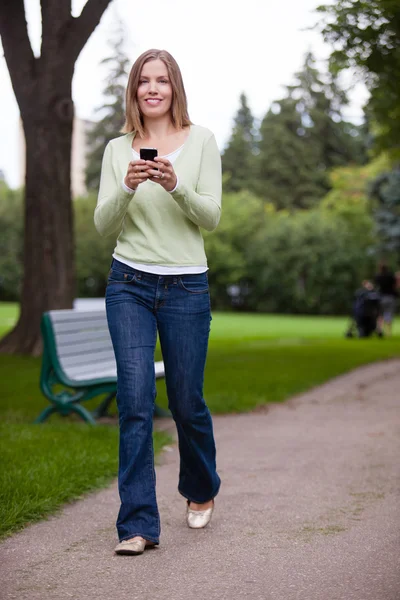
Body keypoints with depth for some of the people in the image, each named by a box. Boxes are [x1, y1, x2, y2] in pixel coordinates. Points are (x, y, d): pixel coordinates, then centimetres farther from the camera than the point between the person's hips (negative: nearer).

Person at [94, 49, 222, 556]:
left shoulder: (201, 141, 2)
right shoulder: (117, 149, 6)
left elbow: (211, 217, -4)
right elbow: (103, 225, 2)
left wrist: (176, 187, -22)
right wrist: (127, 189, -17)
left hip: (186, 286, -1)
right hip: (129, 285, 1)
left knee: (186, 401, 8)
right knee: (135, 401, -7)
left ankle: (200, 491, 36)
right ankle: (138, 523, -1)